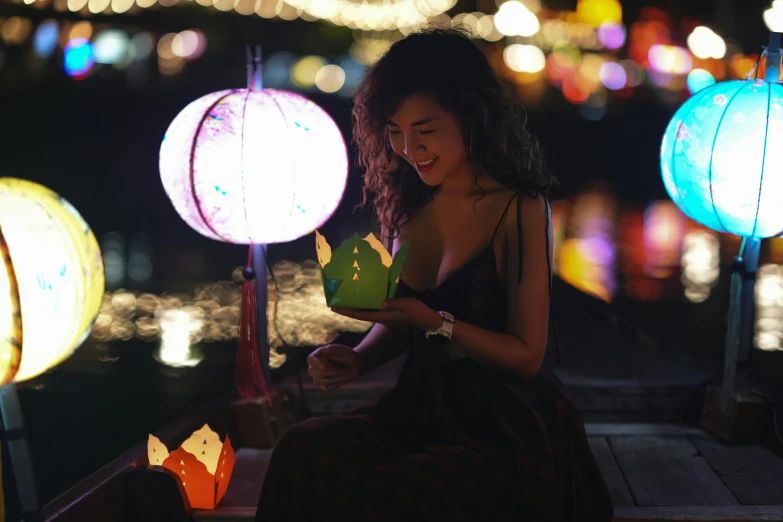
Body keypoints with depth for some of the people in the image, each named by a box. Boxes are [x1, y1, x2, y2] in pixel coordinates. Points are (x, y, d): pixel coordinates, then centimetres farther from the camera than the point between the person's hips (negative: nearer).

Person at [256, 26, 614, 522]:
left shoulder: (521, 210, -10)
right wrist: (359, 359, -3)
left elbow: (526, 355, -10)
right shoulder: (409, 205, 8)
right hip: (420, 406, 5)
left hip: (504, 429, -5)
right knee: (303, 447, -23)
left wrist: (434, 321, -22)